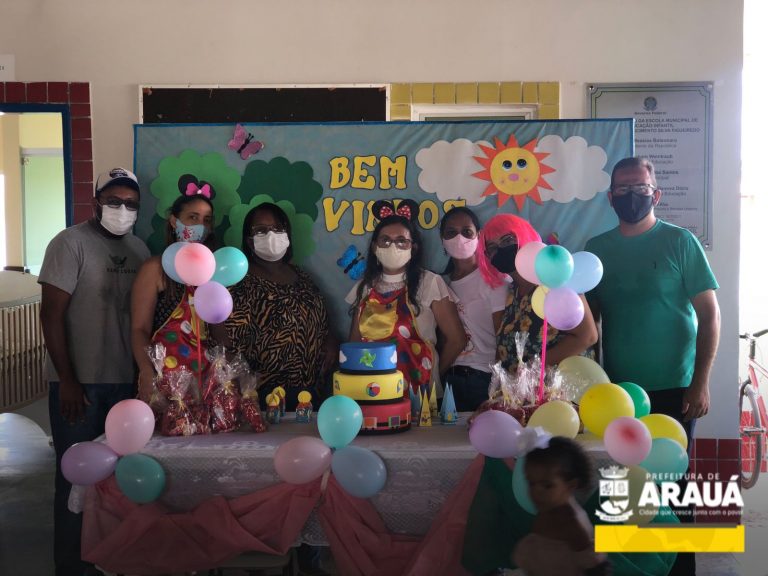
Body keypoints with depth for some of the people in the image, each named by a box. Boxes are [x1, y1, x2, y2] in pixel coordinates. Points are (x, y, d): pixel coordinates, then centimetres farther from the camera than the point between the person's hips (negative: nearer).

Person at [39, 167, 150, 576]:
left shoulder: (139, 248, 8)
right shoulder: (70, 243, -8)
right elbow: (51, 314, -11)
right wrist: (67, 381, -14)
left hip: (124, 380, 5)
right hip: (78, 382, -5)